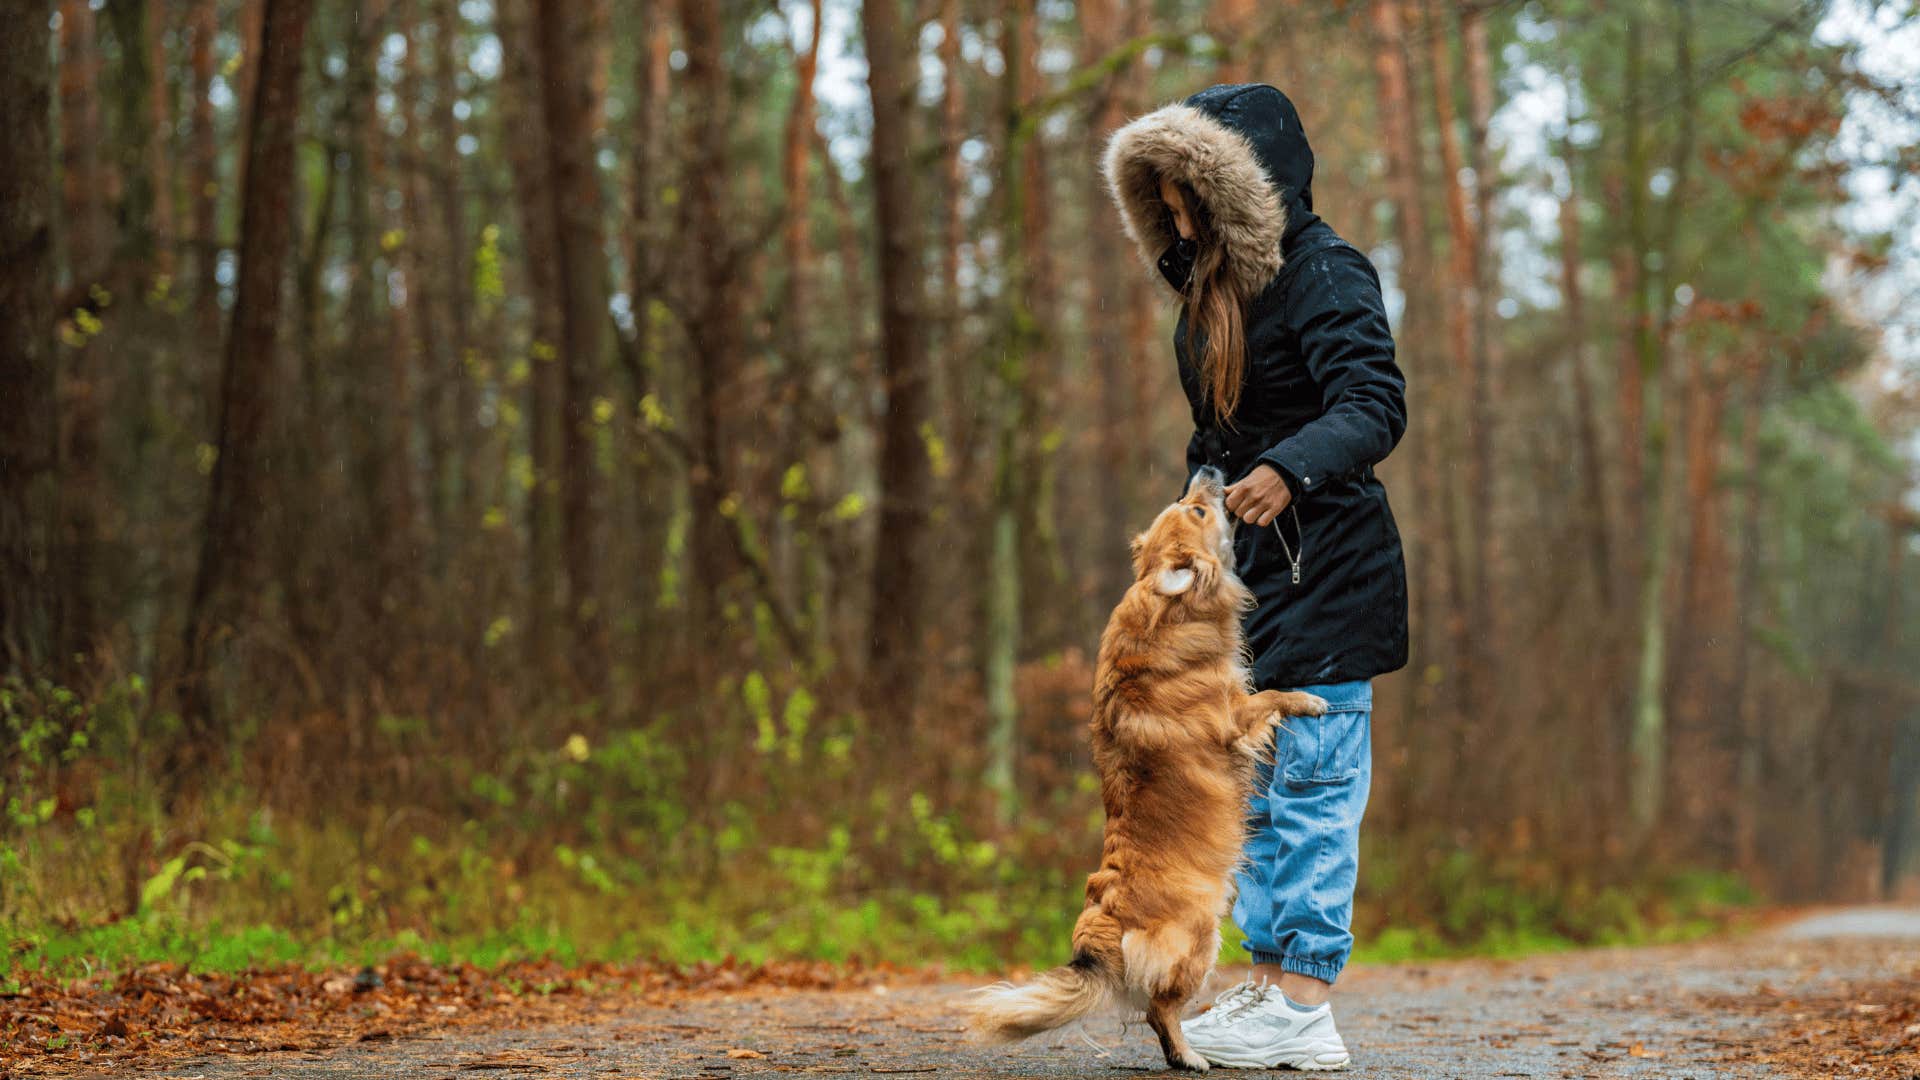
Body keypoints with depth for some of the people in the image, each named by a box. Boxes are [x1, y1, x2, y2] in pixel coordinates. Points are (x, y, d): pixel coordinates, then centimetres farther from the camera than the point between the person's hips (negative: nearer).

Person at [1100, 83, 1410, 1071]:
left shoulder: (1323, 274, -14)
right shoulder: (1215, 283, 13)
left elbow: (1375, 405, -27)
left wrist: (1290, 468, -42)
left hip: (1325, 570, -10)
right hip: (1249, 571, 10)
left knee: (1312, 785, -8)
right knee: (1254, 789, 12)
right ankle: (1268, 982, 20)